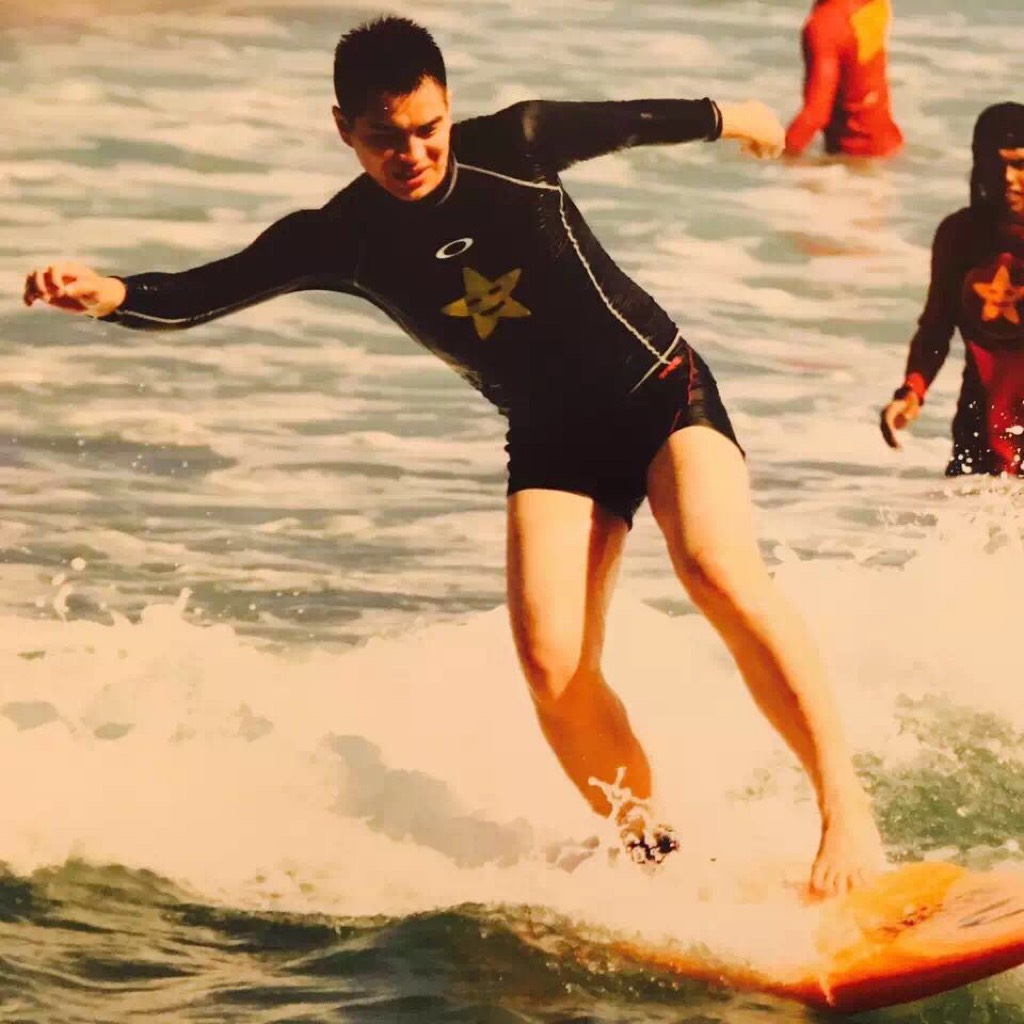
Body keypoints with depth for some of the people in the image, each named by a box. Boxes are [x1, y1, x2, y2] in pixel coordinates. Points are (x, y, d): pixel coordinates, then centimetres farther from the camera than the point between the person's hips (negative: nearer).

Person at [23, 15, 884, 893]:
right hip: (553, 441, 2)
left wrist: (729, 118, 24)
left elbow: (629, 121, 6)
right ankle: (651, 848, 2)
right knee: (553, 662, -18)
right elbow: (199, 294, -17)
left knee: (718, 567, -29)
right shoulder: (341, 240, -9)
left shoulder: (515, 145, -12)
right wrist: (106, 294, -37)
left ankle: (846, 807, -26)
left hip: (664, 391, -2)